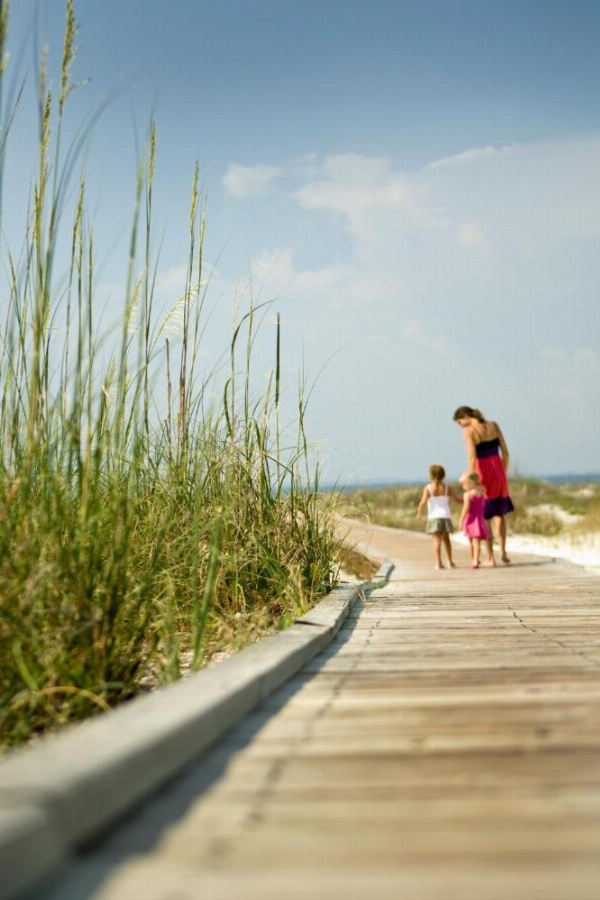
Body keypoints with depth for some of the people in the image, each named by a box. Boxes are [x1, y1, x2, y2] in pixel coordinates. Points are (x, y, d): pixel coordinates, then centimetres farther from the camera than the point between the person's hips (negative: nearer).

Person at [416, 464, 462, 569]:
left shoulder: (428, 488, -4)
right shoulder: (447, 488, 3)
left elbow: (423, 502, -12)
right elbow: (458, 500, 10)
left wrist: (419, 513, 1)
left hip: (434, 517, -2)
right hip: (445, 516, 2)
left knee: (437, 539, 0)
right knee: (446, 539, 15)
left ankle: (438, 563, -6)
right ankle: (450, 561, 17)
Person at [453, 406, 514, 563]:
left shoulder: (469, 431, -9)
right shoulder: (493, 425, 7)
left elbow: (472, 457, -18)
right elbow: (505, 452, 8)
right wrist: (504, 474, 16)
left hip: (483, 472, -5)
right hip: (498, 470, 5)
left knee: (484, 515, 6)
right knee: (499, 512, 18)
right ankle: (502, 551, 10)